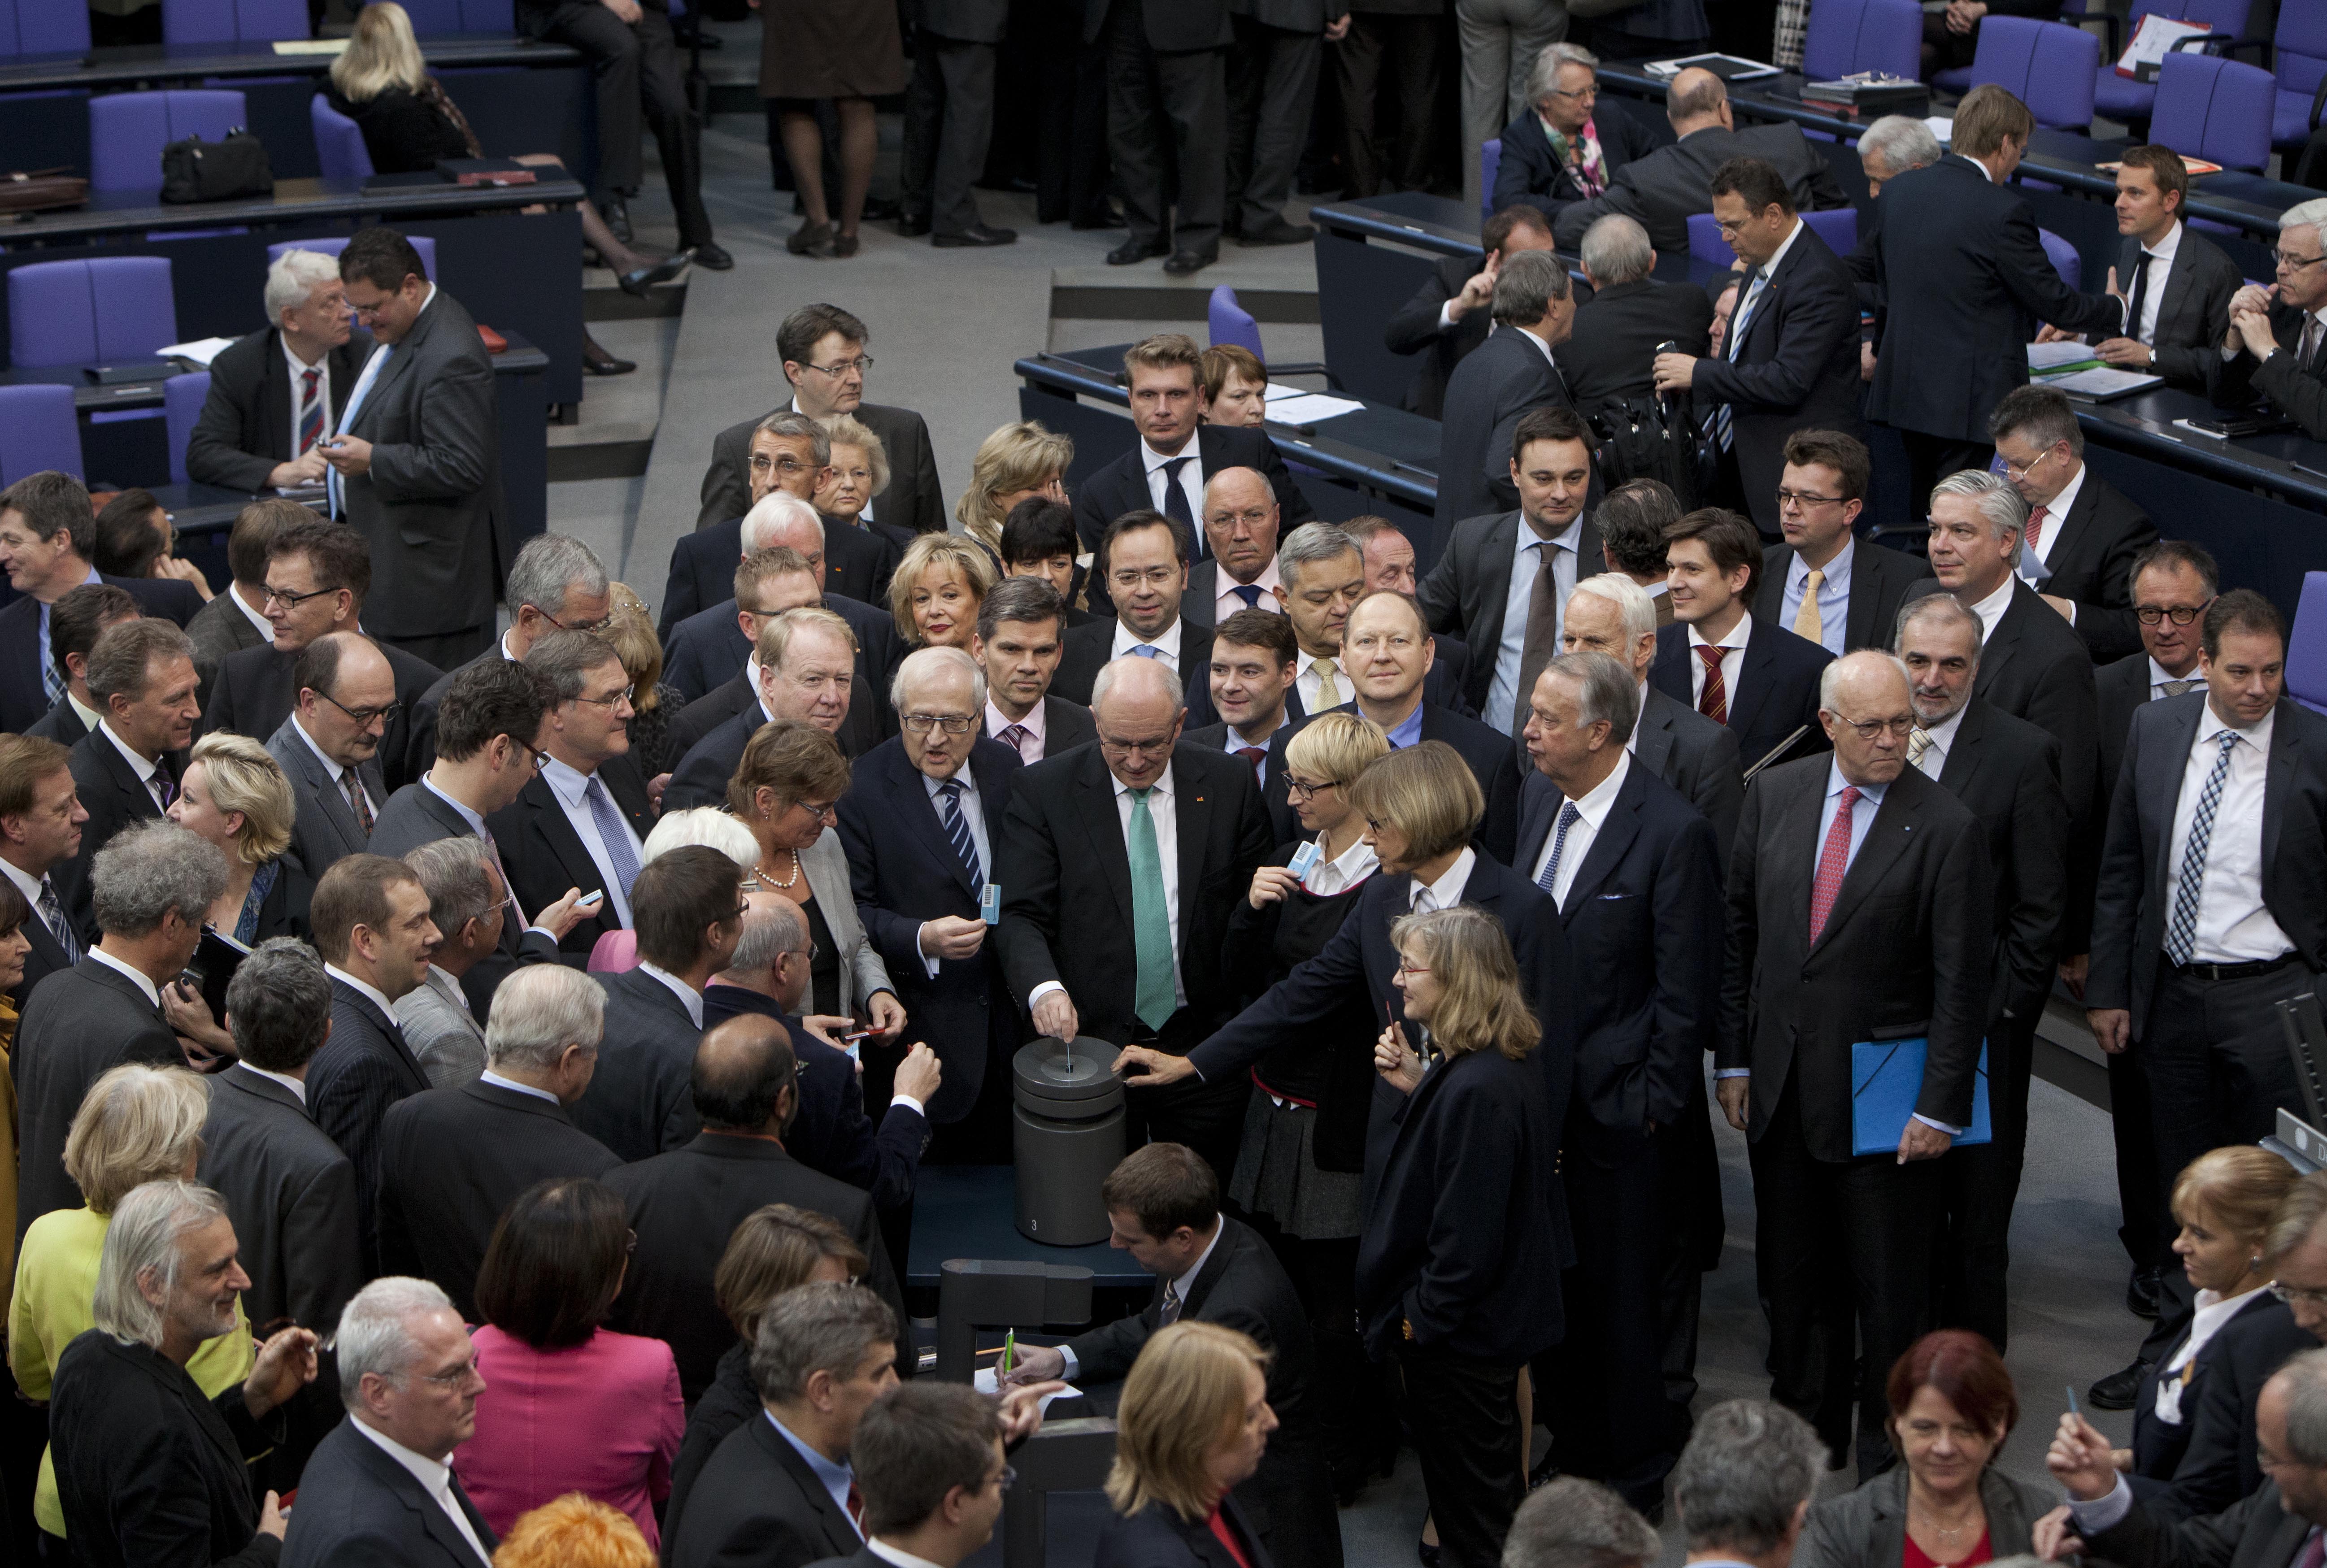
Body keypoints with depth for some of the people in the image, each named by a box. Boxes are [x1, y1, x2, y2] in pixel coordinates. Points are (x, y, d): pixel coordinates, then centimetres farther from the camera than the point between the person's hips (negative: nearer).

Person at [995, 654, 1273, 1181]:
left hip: (1202, 1044, 1)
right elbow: (1021, 915, -8)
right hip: (1089, 1040, -1)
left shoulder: (1229, 783, 3)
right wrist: (1044, 987, -26)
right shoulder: (1043, 790, -3)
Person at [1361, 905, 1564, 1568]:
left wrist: (1419, 1317, -17)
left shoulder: (1475, 1090, -29)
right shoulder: (1502, 1067, 2)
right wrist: (1416, 1090, -1)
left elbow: (1466, 1233, -27)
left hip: (1459, 1338, -10)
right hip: (1494, 1322, 10)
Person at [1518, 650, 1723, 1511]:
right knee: (1551, 1287, 16)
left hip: (1617, 1110, -7)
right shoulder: (1540, 794, 4)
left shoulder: (1674, 832, -19)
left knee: (1619, 1301, 5)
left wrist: (1650, 1106, -13)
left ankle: (1634, 1474, 21)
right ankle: (1573, 1447, 32)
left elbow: (1685, 990, -15)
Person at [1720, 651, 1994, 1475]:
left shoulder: (1947, 828, -12)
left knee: (1889, 1286, 5)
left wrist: (1942, 1105, -13)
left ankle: (1886, 1448, 18)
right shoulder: (1776, 793, 2)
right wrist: (1734, 1056, 6)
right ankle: (1804, 1427, 29)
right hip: (1780, 1083, 4)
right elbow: (1740, 928, 9)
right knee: (1791, 1275, 15)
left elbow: (1962, 981, -10)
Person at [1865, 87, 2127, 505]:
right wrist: (2115, 311, 11)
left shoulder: (1895, 191, 4)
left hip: (1903, 388, 7)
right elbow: (2052, 300, -9)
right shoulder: (2004, 209, -17)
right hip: (1971, 401, -7)